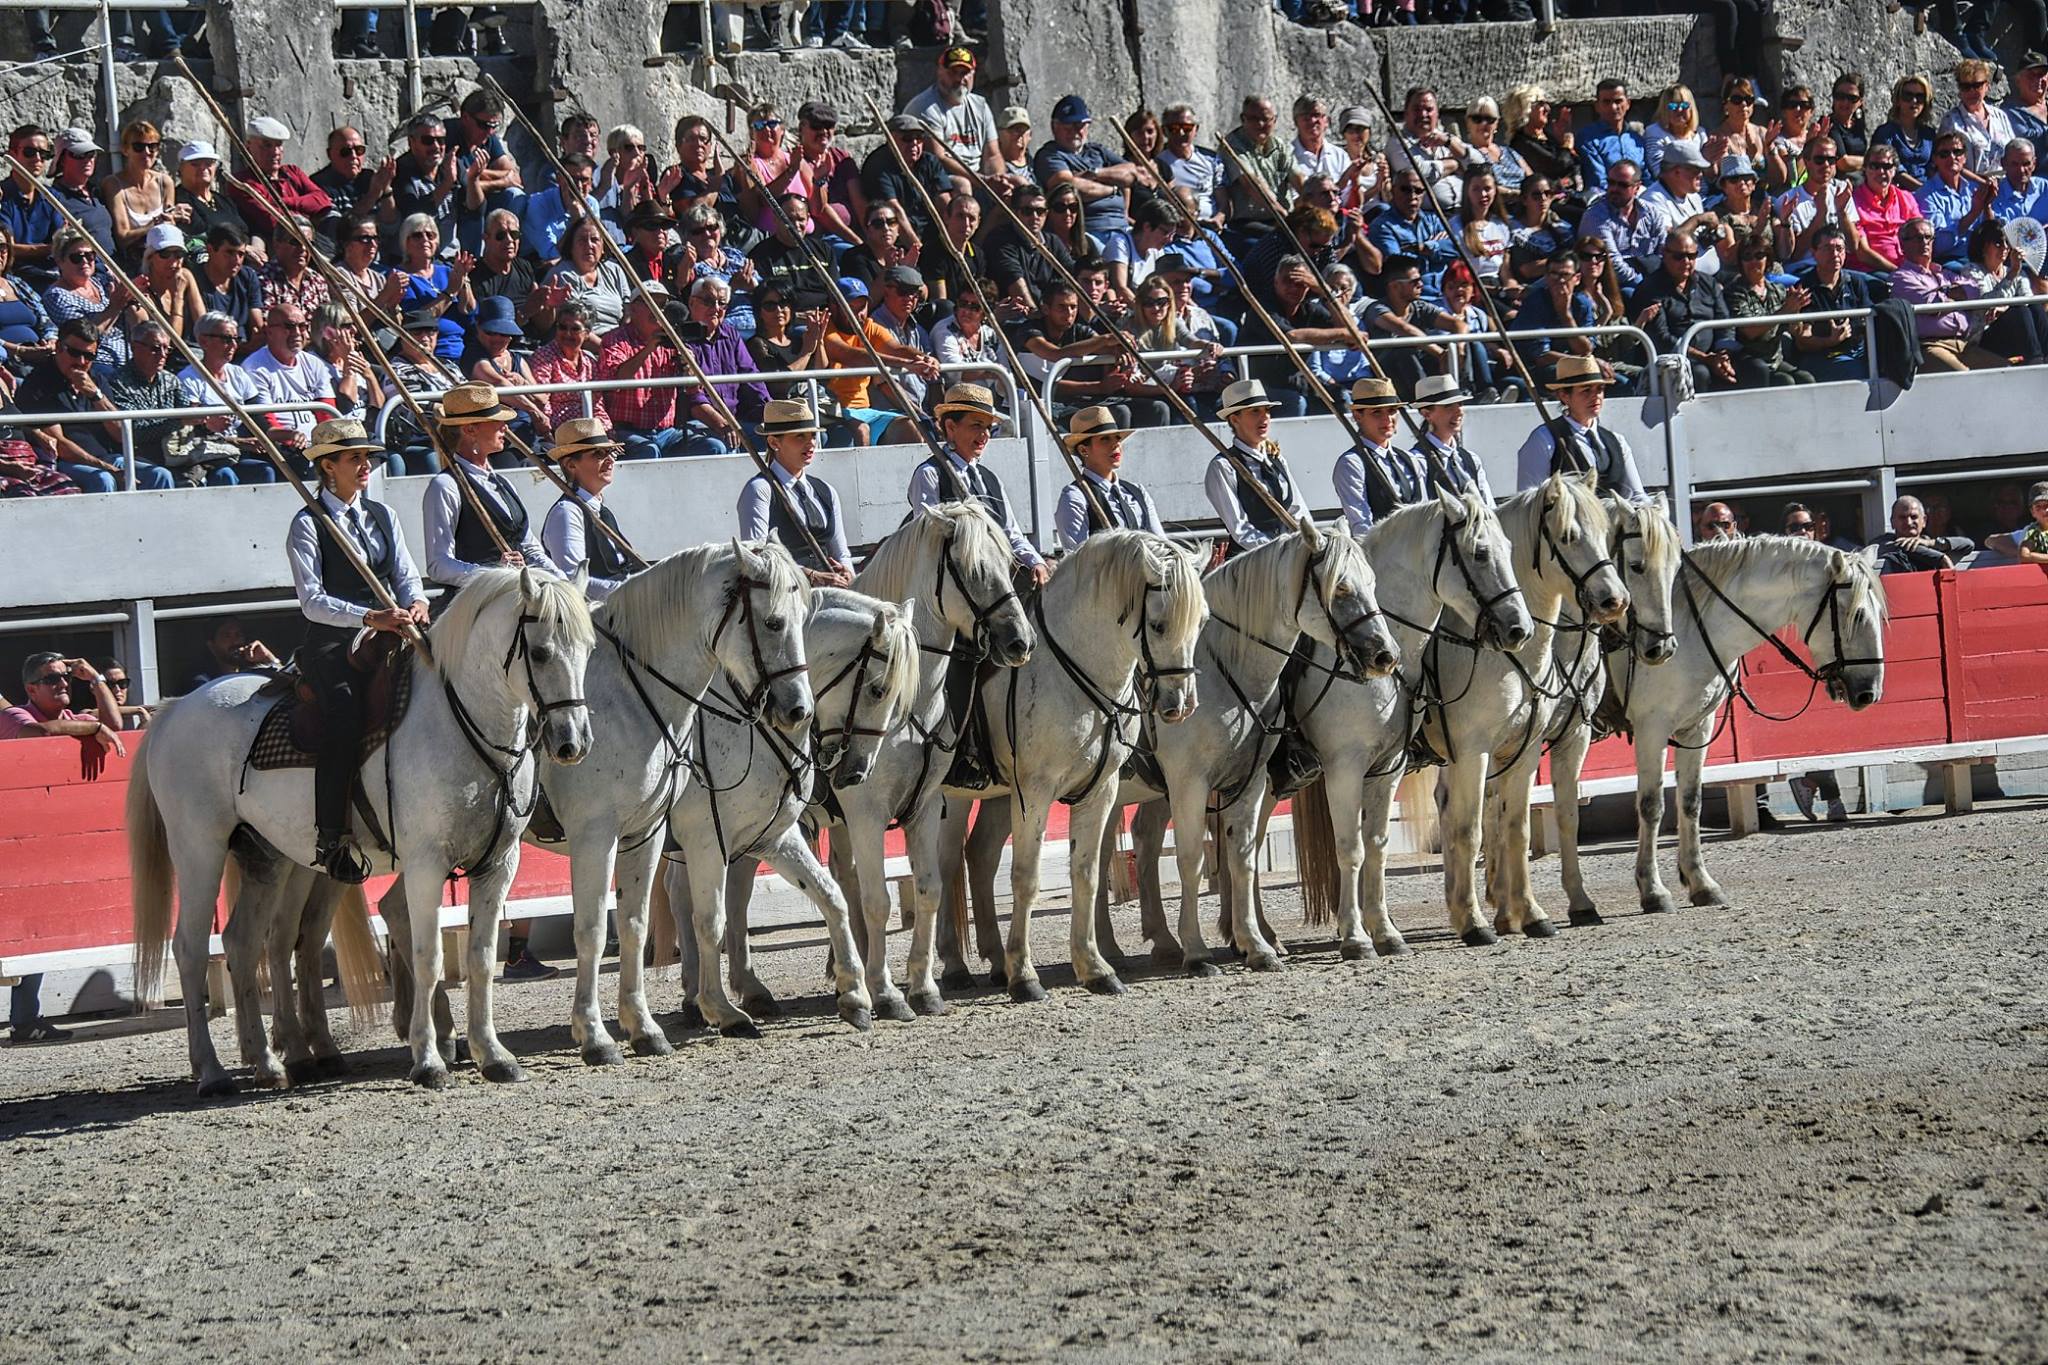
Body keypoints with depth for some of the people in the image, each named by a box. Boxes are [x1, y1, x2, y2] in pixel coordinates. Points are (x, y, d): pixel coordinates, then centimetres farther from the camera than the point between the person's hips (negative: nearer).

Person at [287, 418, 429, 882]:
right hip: (330, 646, -5)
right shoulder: (308, 525, 0)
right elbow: (313, 601, -9)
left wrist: (415, 603, -11)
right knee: (345, 705, -32)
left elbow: (406, 576, 13)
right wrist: (369, 618, -22)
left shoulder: (382, 516, 18)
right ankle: (330, 835, -32)